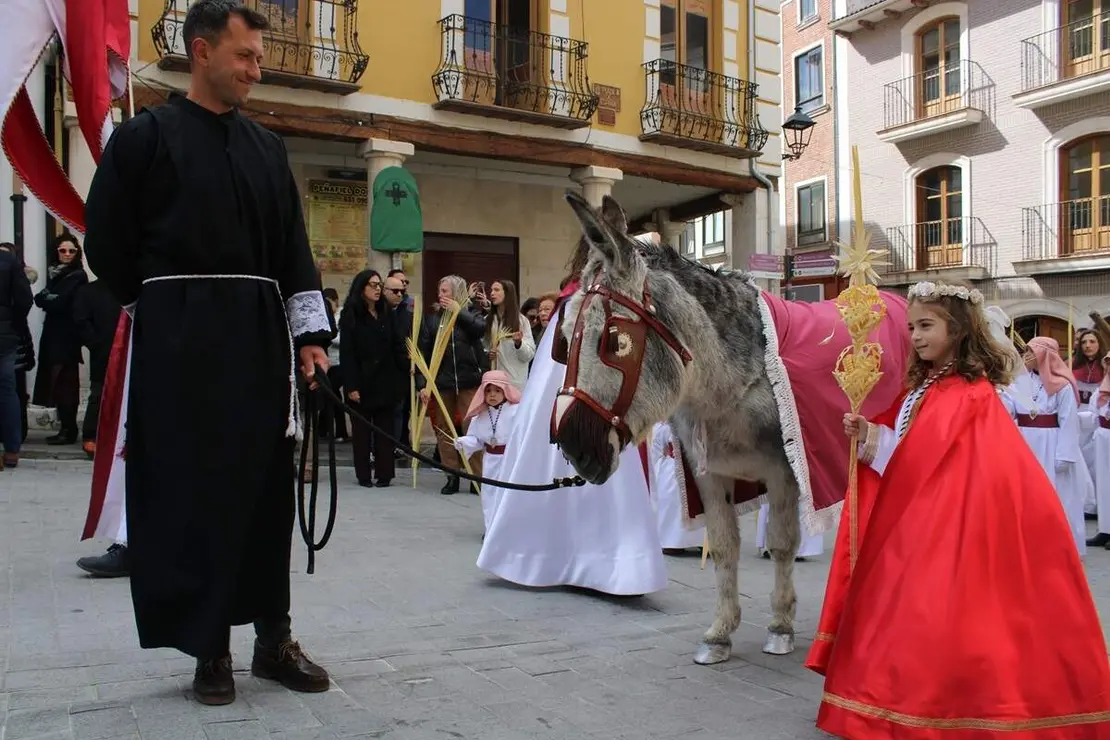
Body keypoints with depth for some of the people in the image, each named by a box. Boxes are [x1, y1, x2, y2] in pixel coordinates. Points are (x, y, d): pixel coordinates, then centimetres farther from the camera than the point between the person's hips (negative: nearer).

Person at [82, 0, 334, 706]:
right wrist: (164, 309, 3)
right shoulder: (145, 136, 0)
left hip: (261, 338, 5)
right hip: (180, 343, -4)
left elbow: (294, 250, 10)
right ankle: (210, 646, 12)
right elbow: (108, 241, 0)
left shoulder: (267, 147, 14)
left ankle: (274, 638, 18)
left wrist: (310, 333, 3)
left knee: (267, 486, 7)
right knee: (193, 488, 1)